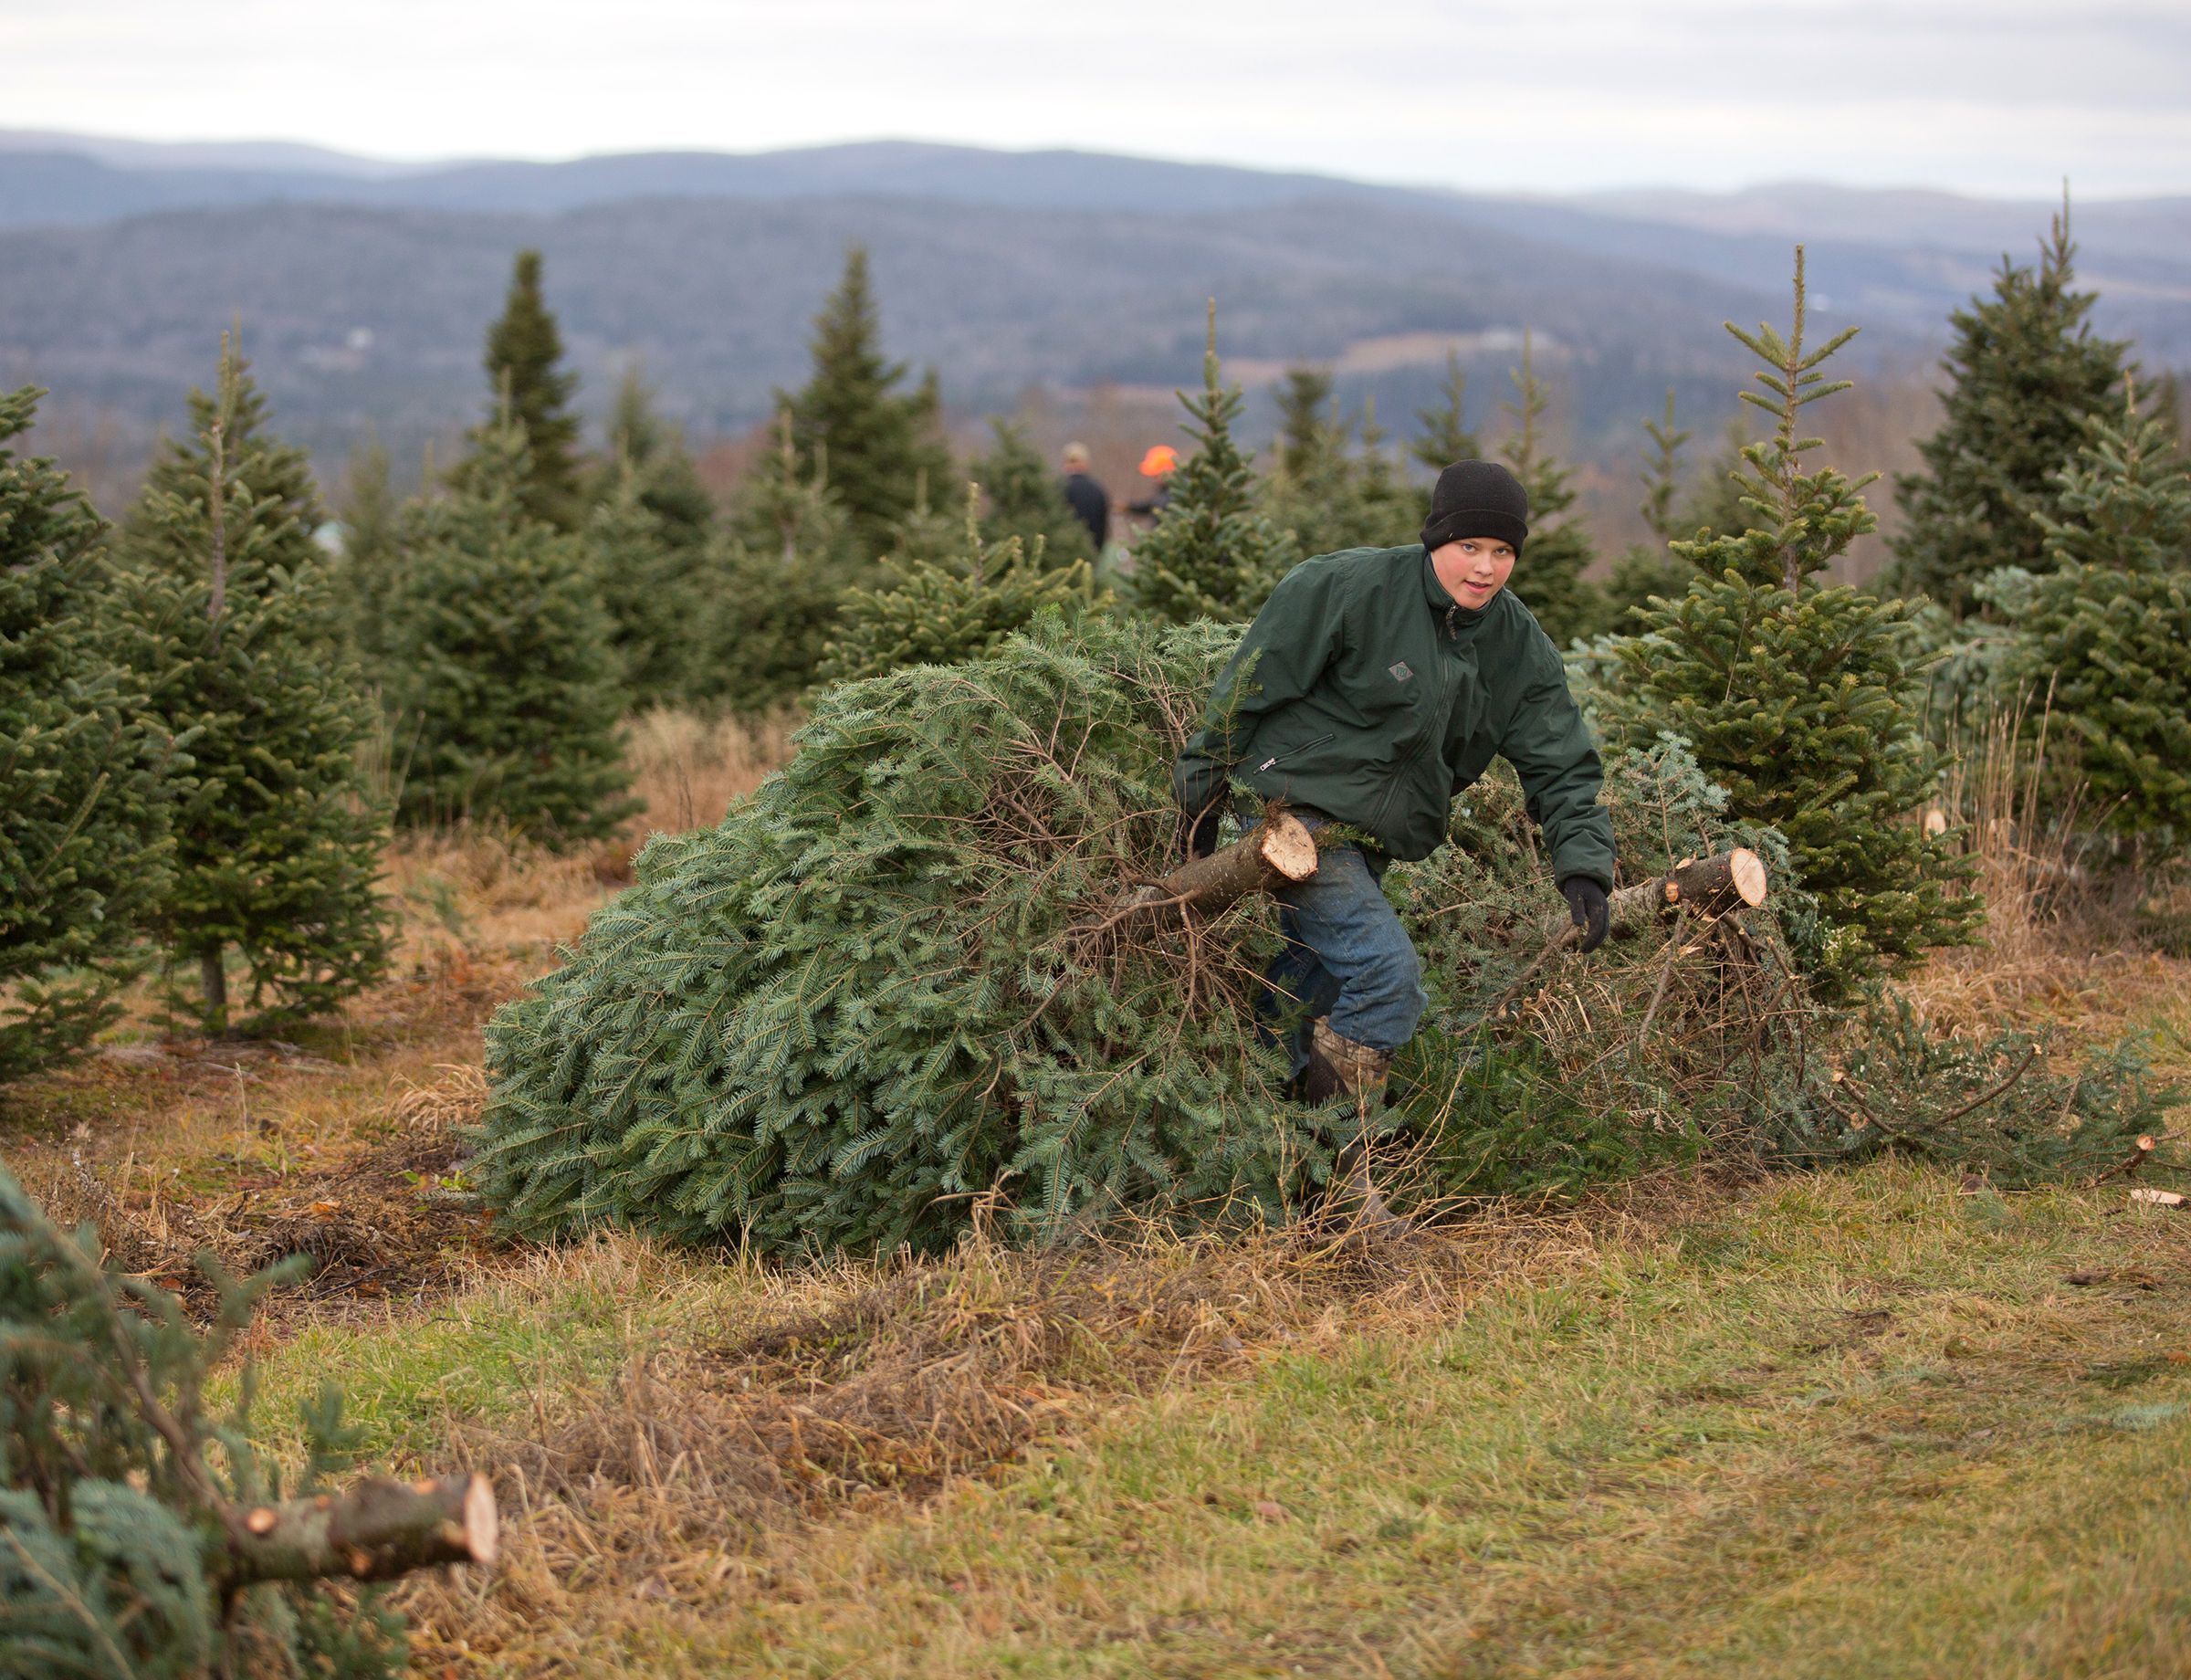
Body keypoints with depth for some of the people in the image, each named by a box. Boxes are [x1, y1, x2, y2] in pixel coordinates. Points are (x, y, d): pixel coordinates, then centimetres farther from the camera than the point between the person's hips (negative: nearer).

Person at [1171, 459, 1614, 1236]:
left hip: (1368, 846, 7)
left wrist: (1583, 870, -9)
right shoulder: (1349, 590, -15)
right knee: (1388, 975, -19)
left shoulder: (1518, 647, 3)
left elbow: (1562, 765, 5)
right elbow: (1246, 690, -10)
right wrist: (1201, 800, -6)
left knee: (1313, 998, 11)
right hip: (1298, 815, -7)